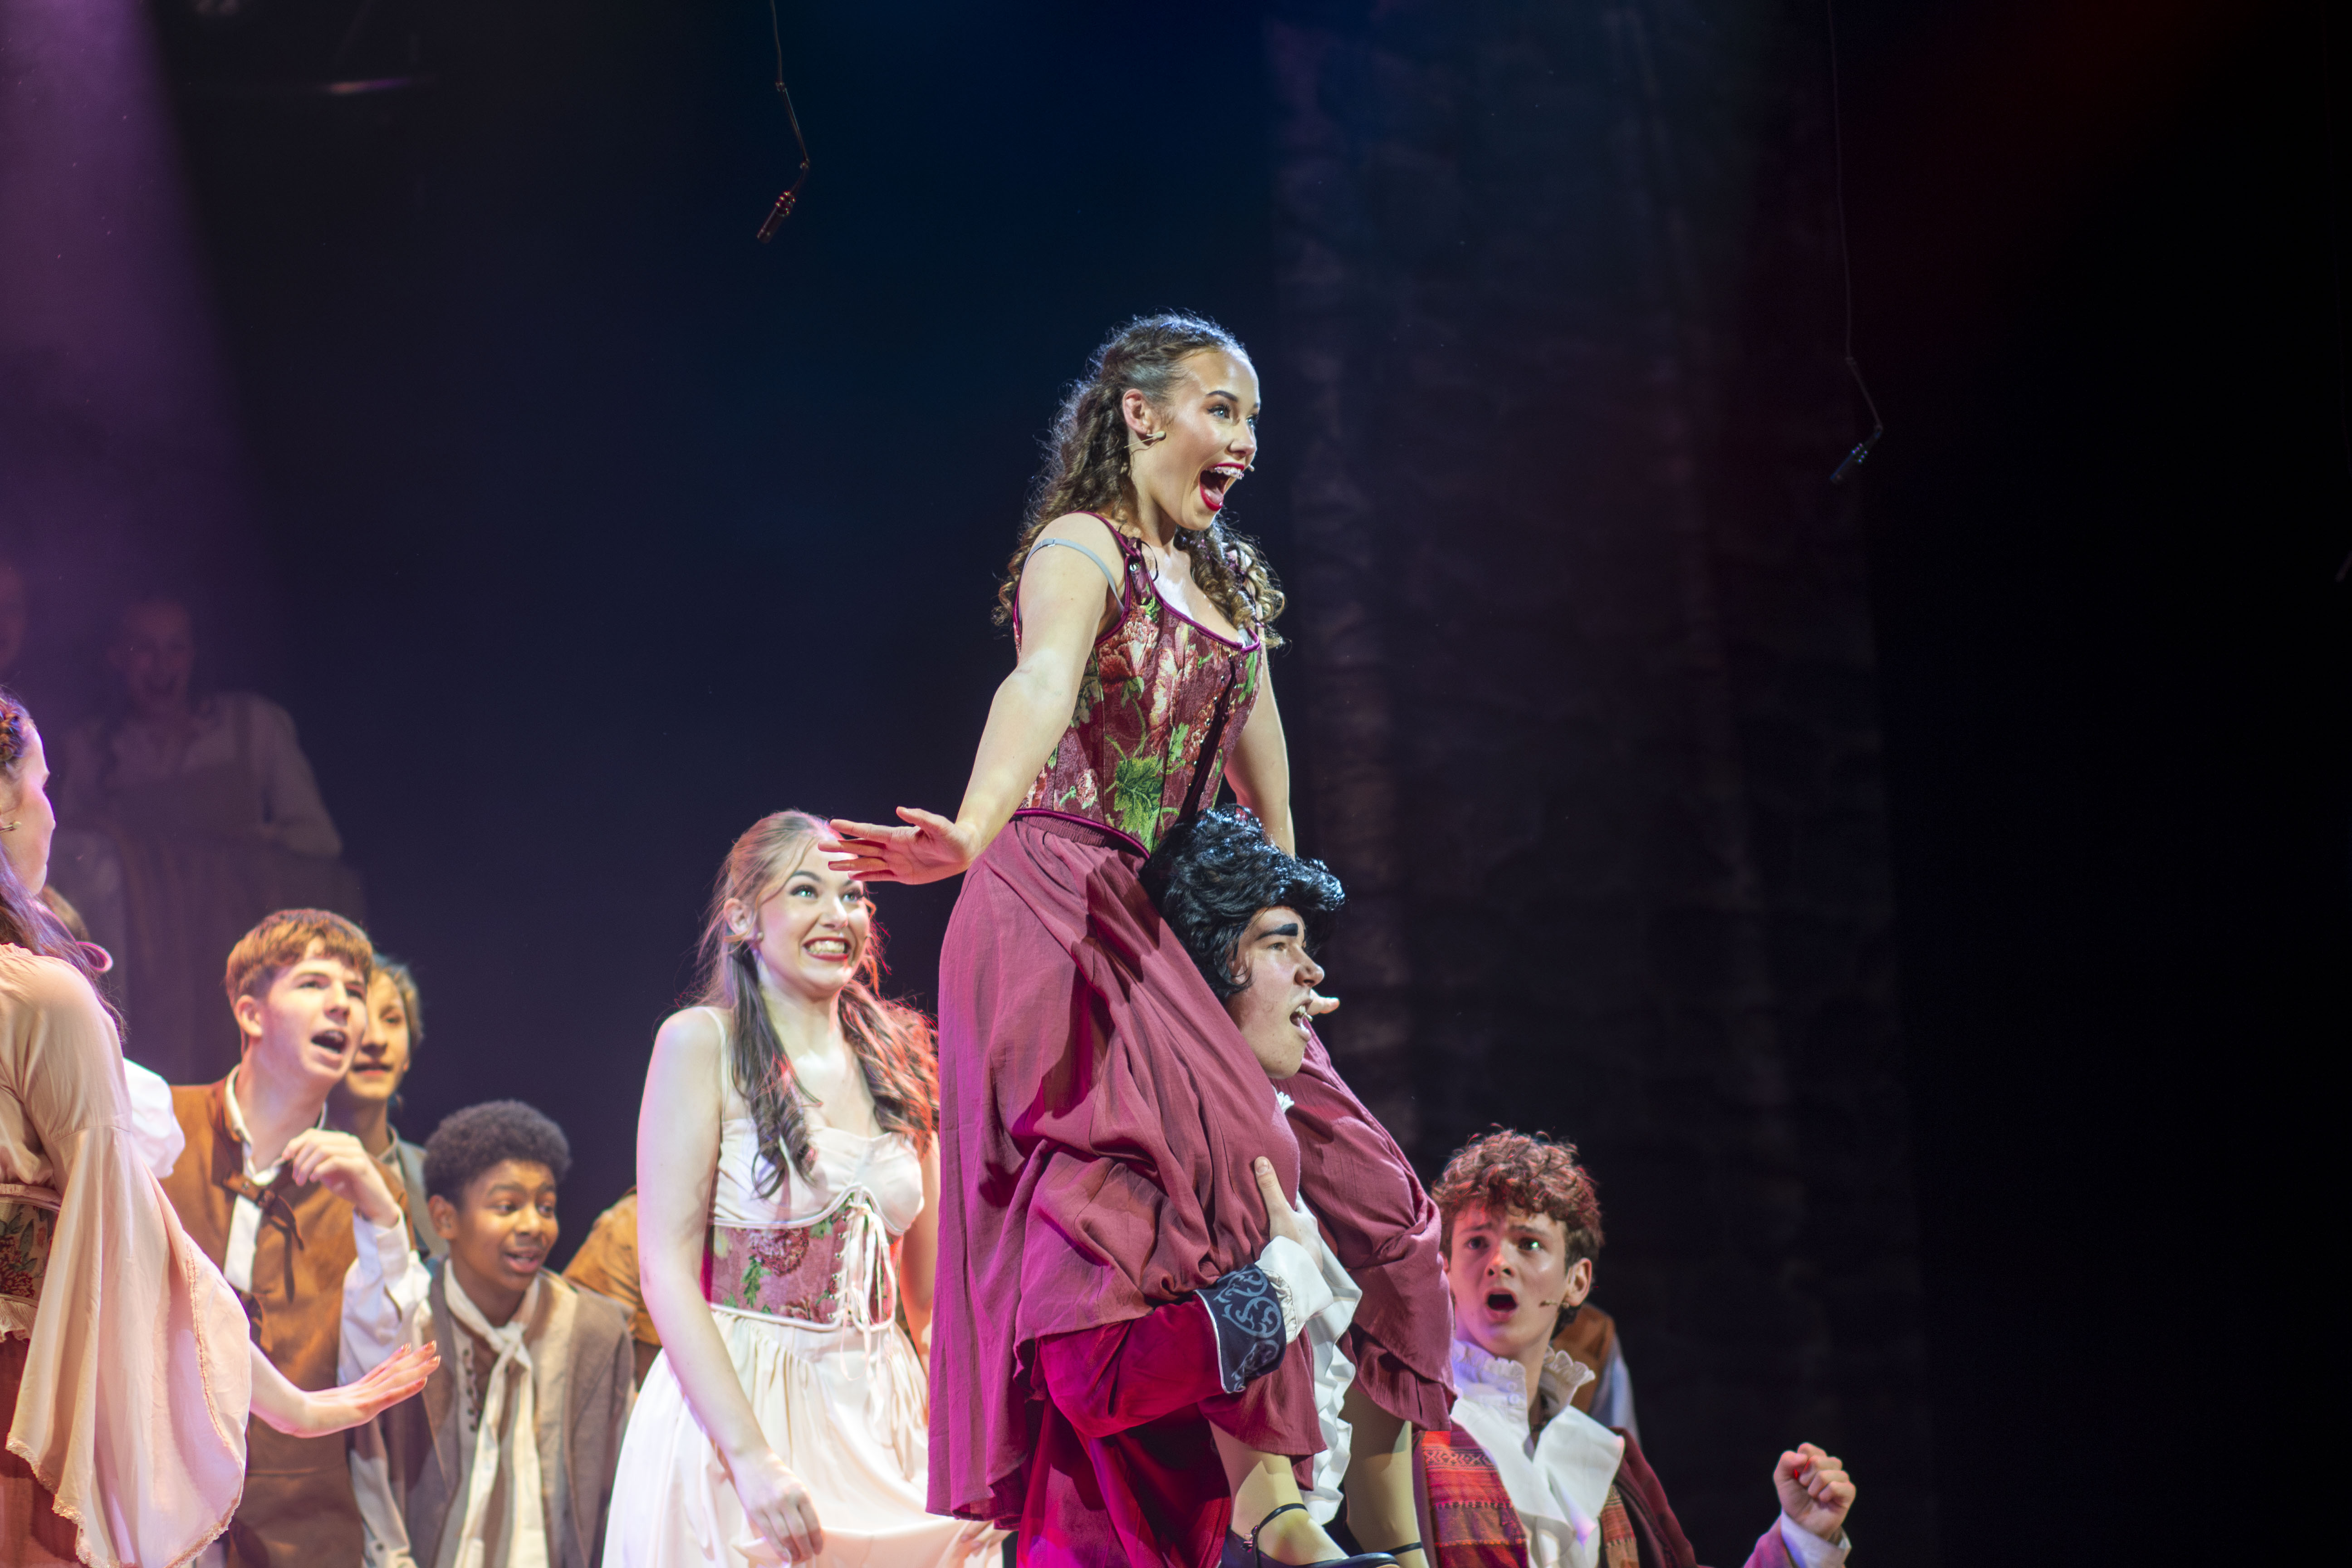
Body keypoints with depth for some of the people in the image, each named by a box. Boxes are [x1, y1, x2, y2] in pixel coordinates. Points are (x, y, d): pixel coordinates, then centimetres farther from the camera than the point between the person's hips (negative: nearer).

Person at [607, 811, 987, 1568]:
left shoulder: (899, 1059, 9)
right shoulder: (702, 1043, -5)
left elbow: (930, 1292, 13)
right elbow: (667, 1271, -12)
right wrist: (752, 1455, -22)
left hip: (879, 1417, 5)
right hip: (729, 1403, -5)